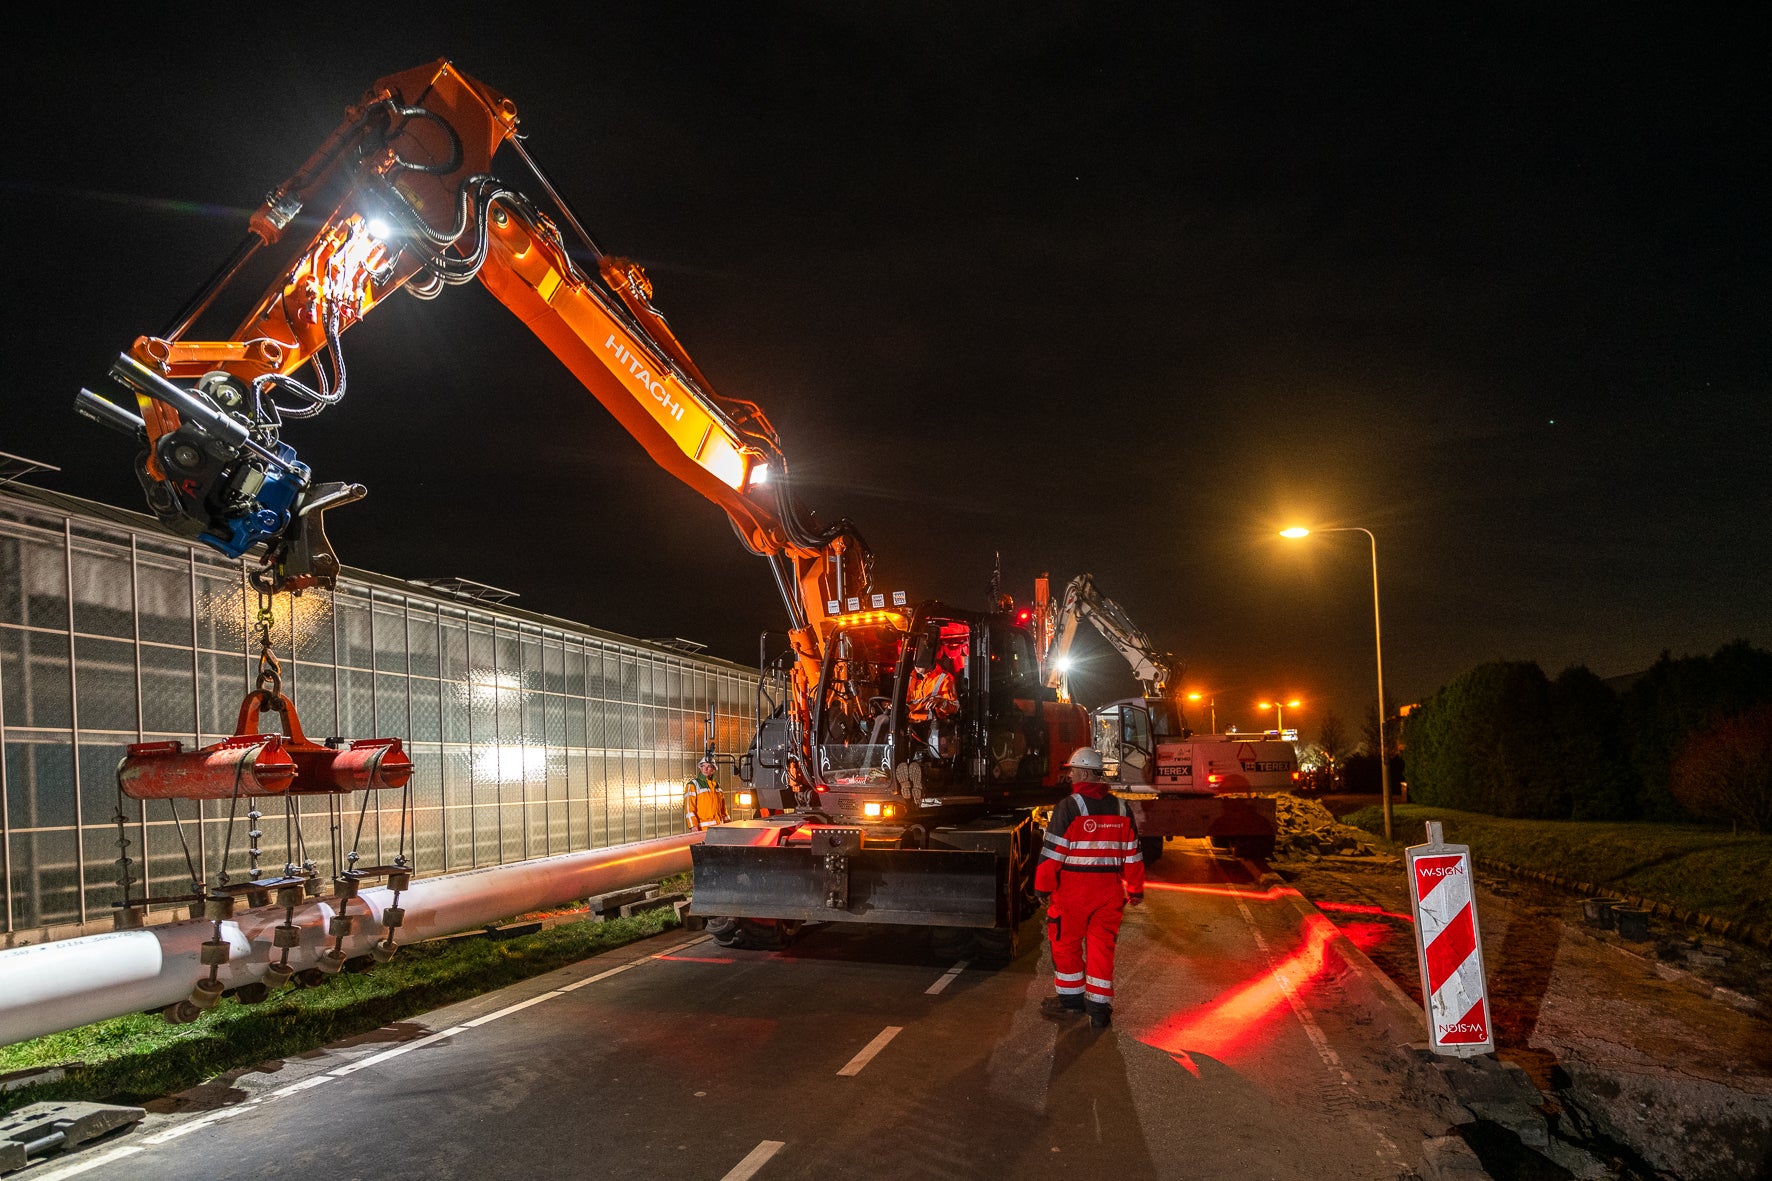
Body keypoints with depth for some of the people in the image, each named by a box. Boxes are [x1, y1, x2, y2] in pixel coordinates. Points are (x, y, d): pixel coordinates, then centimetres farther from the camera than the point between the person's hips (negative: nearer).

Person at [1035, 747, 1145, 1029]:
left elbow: (1053, 852, -12)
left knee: (1066, 943, 13)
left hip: (1073, 889, -4)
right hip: (1109, 890, 5)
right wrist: (1135, 889, 17)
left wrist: (1043, 887, -4)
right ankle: (1099, 1006, 12)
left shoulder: (1069, 806, -11)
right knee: (1102, 947, 10)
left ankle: (1071, 996, 25)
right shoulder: (1120, 808, 5)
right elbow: (1132, 853, 9)